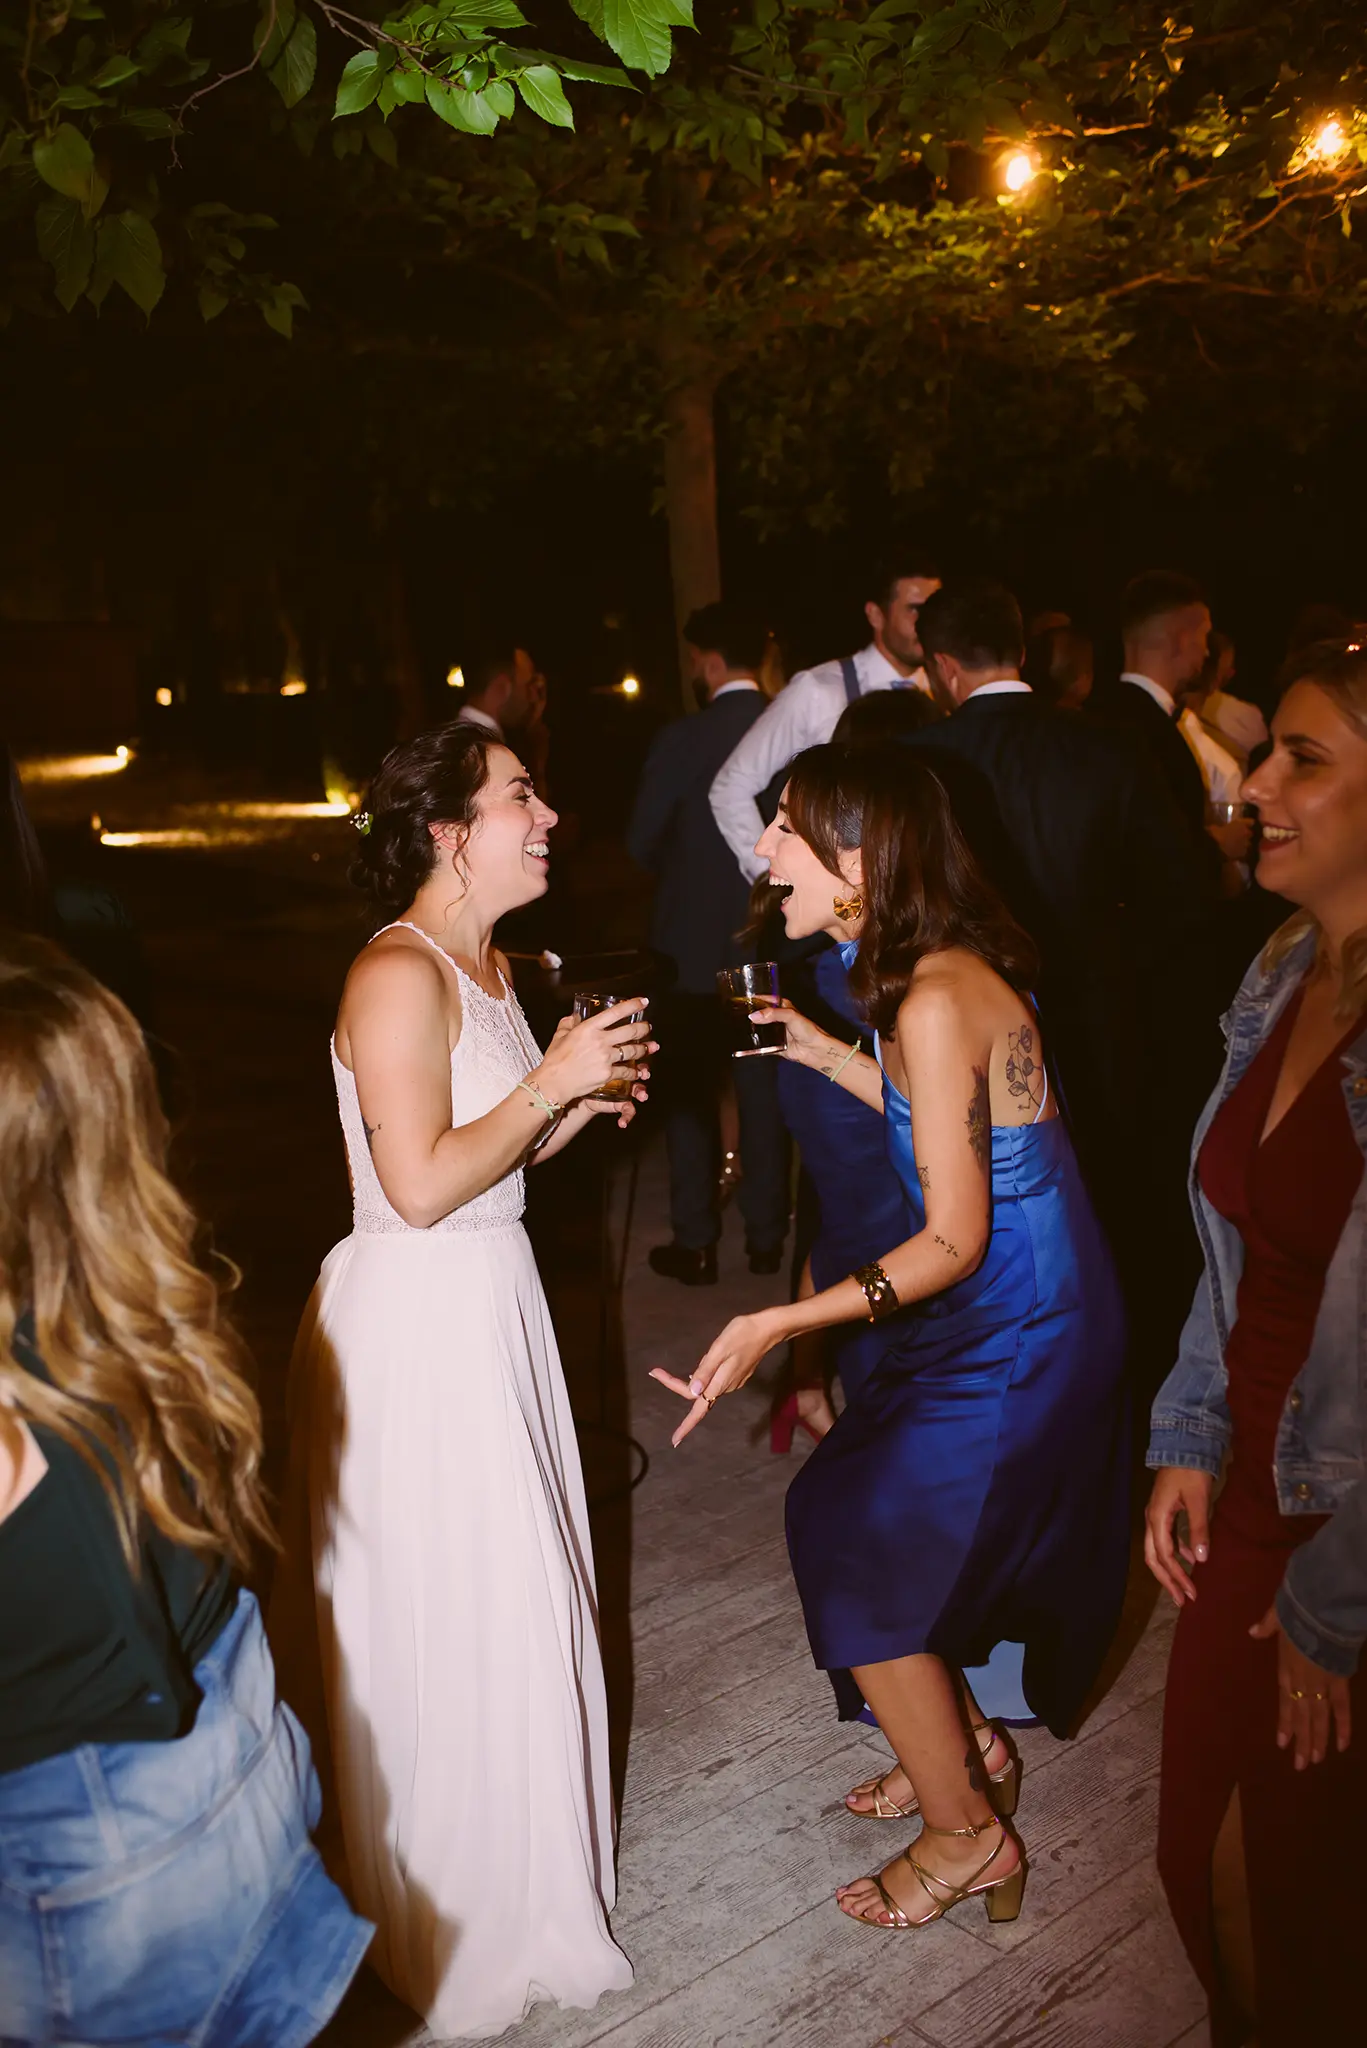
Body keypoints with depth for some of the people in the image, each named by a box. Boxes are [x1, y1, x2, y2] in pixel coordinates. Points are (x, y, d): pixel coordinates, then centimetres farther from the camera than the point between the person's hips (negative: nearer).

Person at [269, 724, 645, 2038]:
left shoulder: (487, 963, 10)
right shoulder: (398, 974, -20)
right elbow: (422, 1186, -25)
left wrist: (582, 1102, 0)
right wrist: (553, 1080, -18)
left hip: (491, 1302, 9)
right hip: (416, 1320, -9)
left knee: (515, 1592, 20)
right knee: (446, 1610, 6)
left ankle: (523, 1873, 42)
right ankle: (459, 1938, 29)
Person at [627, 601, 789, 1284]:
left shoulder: (680, 740, -14)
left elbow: (641, 843, -8)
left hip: (694, 942, -3)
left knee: (690, 1094, 8)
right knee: (764, 1088, 14)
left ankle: (695, 1243, 13)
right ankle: (766, 1235, 21)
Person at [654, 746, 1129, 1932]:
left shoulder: (936, 1001, -26)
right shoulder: (952, 974, 1)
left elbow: (954, 1240, -25)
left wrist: (782, 1324, -32)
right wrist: (823, 1055, 11)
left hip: (1017, 1337, -9)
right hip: (1021, 1316, 9)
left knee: (860, 1549, 3)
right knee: (850, 1516, 18)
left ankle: (967, 1834, 23)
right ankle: (966, 1745, 38)